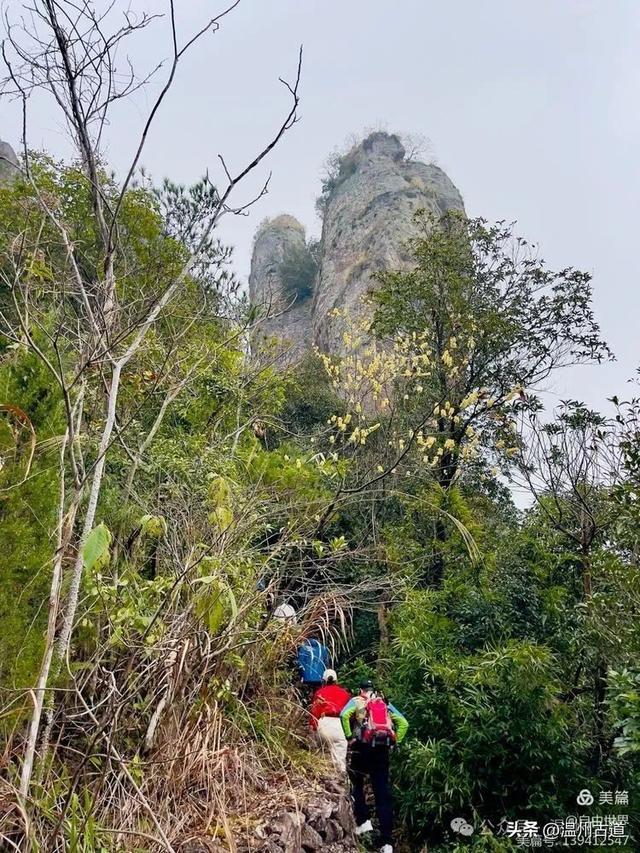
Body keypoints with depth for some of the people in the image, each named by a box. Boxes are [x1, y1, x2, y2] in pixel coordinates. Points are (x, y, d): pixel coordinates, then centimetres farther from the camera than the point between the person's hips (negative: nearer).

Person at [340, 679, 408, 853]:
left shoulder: (357, 701, 9)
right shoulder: (385, 704, 19)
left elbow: (344, 715, -11)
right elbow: (403, 723, 11)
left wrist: (349, 737, -4)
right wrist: (394, 741, 14)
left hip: (362, 747, -3)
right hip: (382, 749, 3)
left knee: (356, 784, 20)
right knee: (383, 792, 5)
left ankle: (363, 821, 7)